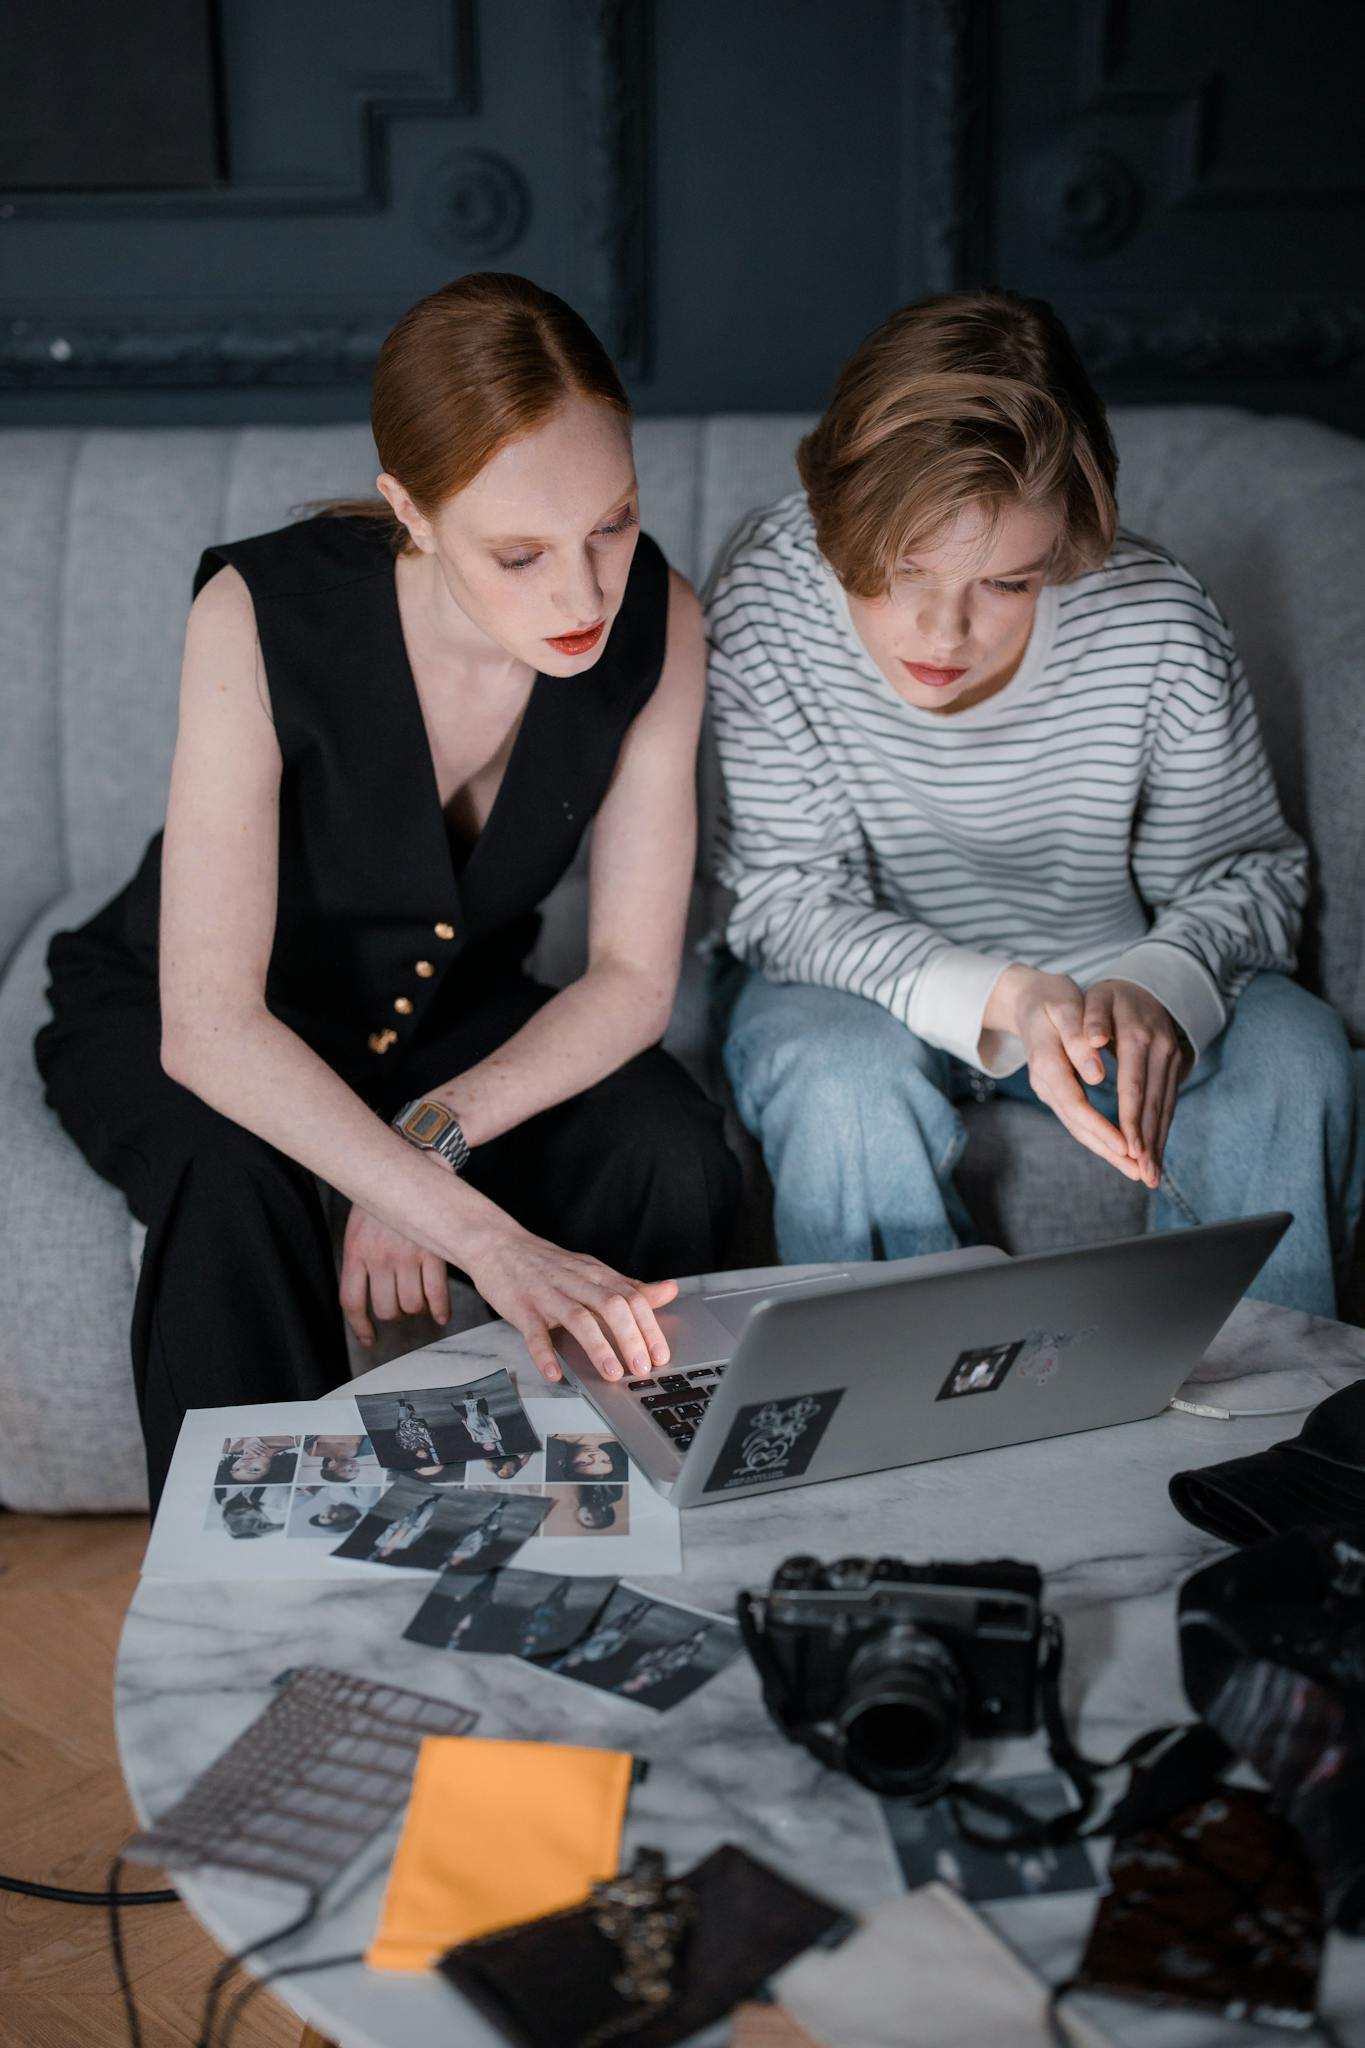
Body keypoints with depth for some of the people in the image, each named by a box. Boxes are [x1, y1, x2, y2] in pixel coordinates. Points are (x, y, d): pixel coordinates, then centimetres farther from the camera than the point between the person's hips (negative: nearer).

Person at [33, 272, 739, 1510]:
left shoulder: (656, 621, -20)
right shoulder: (265, 613, -31)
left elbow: (634, 975, -14)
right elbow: (208, 1027, -36)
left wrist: (436, 1136, -31)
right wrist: (488, 1236, -46)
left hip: (453, 1016, 3)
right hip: (176, 1023, -2)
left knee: (677, 1158, -25)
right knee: (233, 1183, -36)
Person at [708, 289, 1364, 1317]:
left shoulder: (1158, 623, -19)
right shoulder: (767, 597, -23)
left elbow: (1245, 868, -5)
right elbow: (794, 902, -20)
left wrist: (1156, 984, -29)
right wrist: (997, 999, -38)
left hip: (1109, 976, 2)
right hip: (856, 978, -1)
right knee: (846, 1076, -33)